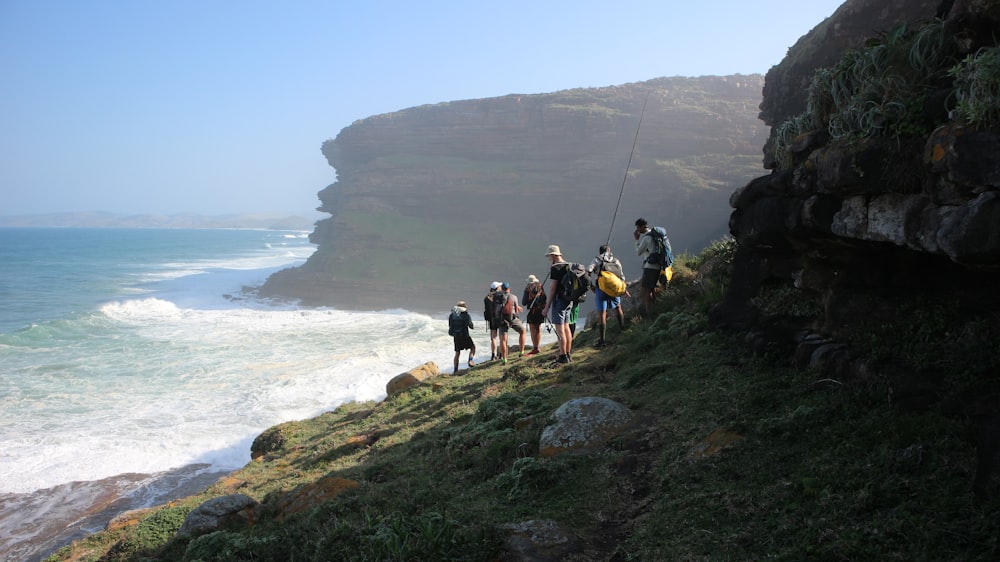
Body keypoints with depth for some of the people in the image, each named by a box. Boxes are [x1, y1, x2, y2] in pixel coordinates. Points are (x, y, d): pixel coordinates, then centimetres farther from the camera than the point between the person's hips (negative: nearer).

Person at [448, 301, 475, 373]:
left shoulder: (452, 315, 2)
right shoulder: (466, 315, -10)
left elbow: (450, 325, 9)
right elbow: (471, 326, -7)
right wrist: (473, 327, 14)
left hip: (456, 336, 4)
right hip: (464, 336, -4)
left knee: (457, 353, 12)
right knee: (473, 347, 18)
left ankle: (455, 369, 9)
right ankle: (470, 360, -2)